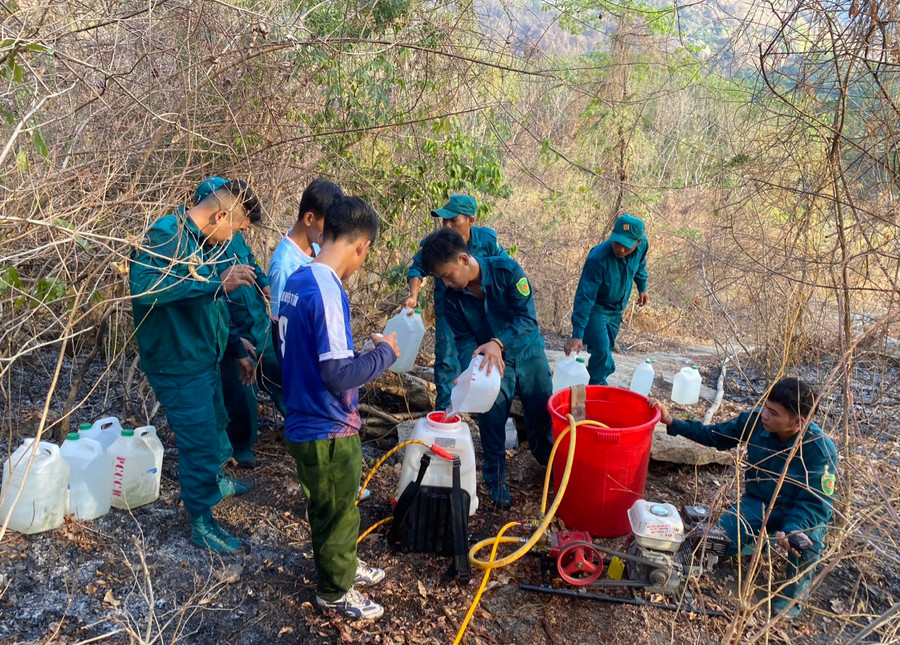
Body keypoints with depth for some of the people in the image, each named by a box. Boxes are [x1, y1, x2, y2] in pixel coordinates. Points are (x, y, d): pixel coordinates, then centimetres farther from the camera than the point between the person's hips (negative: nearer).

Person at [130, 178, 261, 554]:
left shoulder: (204, 244, 8)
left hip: (205, 358, 9)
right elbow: (142, 284, -39)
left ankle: (215, 480, 52)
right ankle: (202, 523, 20)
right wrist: (217, 283, -39)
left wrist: (237, 351, 17)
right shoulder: (167, 235, -21)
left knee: (215, 424, 27)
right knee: (200, 441, 2)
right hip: (178, 365, -9)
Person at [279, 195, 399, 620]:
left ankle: (341, 565, 48)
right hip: (327, 432, -8)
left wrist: (361, 349, 16)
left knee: (331, 510, 27)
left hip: (305, 422, 8)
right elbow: (339, 376, -28)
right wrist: (384, 352, -14)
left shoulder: (296, 281, 3)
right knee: (337, 516, 13)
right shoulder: (327, 292, -26)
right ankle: (334, 592, 34)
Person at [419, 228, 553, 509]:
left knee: (542, 417, 10)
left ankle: (551, 465, 40)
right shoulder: (451, 297, -15)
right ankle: (496, 481, 15)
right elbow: (464, 339, -10)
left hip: (528, 352, -1)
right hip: (492, 361, 1)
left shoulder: (506, 269, -25)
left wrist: (497, 343, -44)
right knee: (491, 421, -6)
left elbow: (527, 317, -28)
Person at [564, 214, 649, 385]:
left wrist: (642, 288, 12)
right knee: (602, 350, -15)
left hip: (617, 309, 6)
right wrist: (577, 335, -42)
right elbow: (584, 297, -38)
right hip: (595, 308, -6)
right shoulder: (598, 258, -37)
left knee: (606, 349, 15)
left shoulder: (642, 244, -20)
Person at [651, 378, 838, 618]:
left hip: (800, 513, -3)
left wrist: (792, 530, -45)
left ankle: (795, 589, -3)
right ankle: (760, 538, 18)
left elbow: (816, 503, -25)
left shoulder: (820, 450, -27)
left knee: (805, 540, -37)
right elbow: (713, 435, -4)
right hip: (757, 501, 4)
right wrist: (671, 422, -15)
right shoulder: (755, 420, -18)